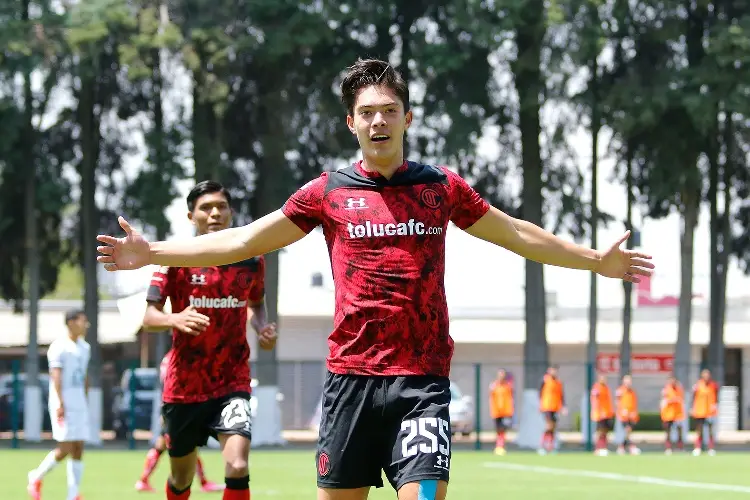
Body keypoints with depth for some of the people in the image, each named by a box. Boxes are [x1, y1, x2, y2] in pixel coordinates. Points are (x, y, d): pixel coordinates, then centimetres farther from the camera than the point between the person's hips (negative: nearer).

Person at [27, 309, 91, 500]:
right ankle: (37, 477, 11)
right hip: (64, 404, -7)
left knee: (78, 449, 2)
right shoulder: (59, 347, -8)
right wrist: (60, 403, -23)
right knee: (65, 449, -10)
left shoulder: (85, 348, 16)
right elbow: (56, 376, -16)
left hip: (79, 404, 8)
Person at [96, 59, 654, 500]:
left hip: (422, 380, -1)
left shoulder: (441, 187, 8)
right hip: (351, 377, 1)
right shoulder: (329, 192, 6)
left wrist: (597, 260, 19)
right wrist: (151, 252, 5)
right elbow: (242, 241, 10)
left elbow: (519, 235, 19)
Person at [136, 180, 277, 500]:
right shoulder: (176, 258, -4)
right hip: (184, 386, 0)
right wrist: (175, 319, -29)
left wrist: (263, 329, -1)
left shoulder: (252, 261, 3)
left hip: (232, 384, 0)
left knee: (237, 467, -22)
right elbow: (149, 317, -7)